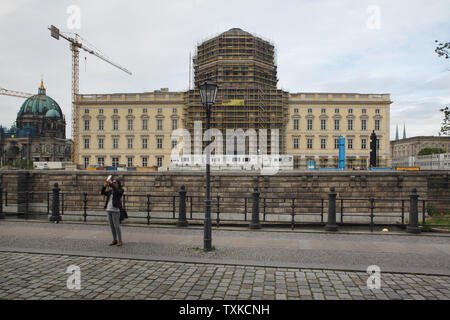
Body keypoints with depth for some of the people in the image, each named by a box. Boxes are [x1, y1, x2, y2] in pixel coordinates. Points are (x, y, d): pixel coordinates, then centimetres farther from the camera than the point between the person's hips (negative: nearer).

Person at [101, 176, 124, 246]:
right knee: (111, 226, 10)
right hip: (108, 210, 6)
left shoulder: (120, 190, -1)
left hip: (115, 210, -6)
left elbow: (116, 191, -22)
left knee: (116, 226, -5)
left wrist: (110, 183, -22)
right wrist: (105, 185, -7)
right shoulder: (110, 191, 16)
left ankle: (120, 241, 5)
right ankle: (114, 240, 20)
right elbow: (103, 193, 6)